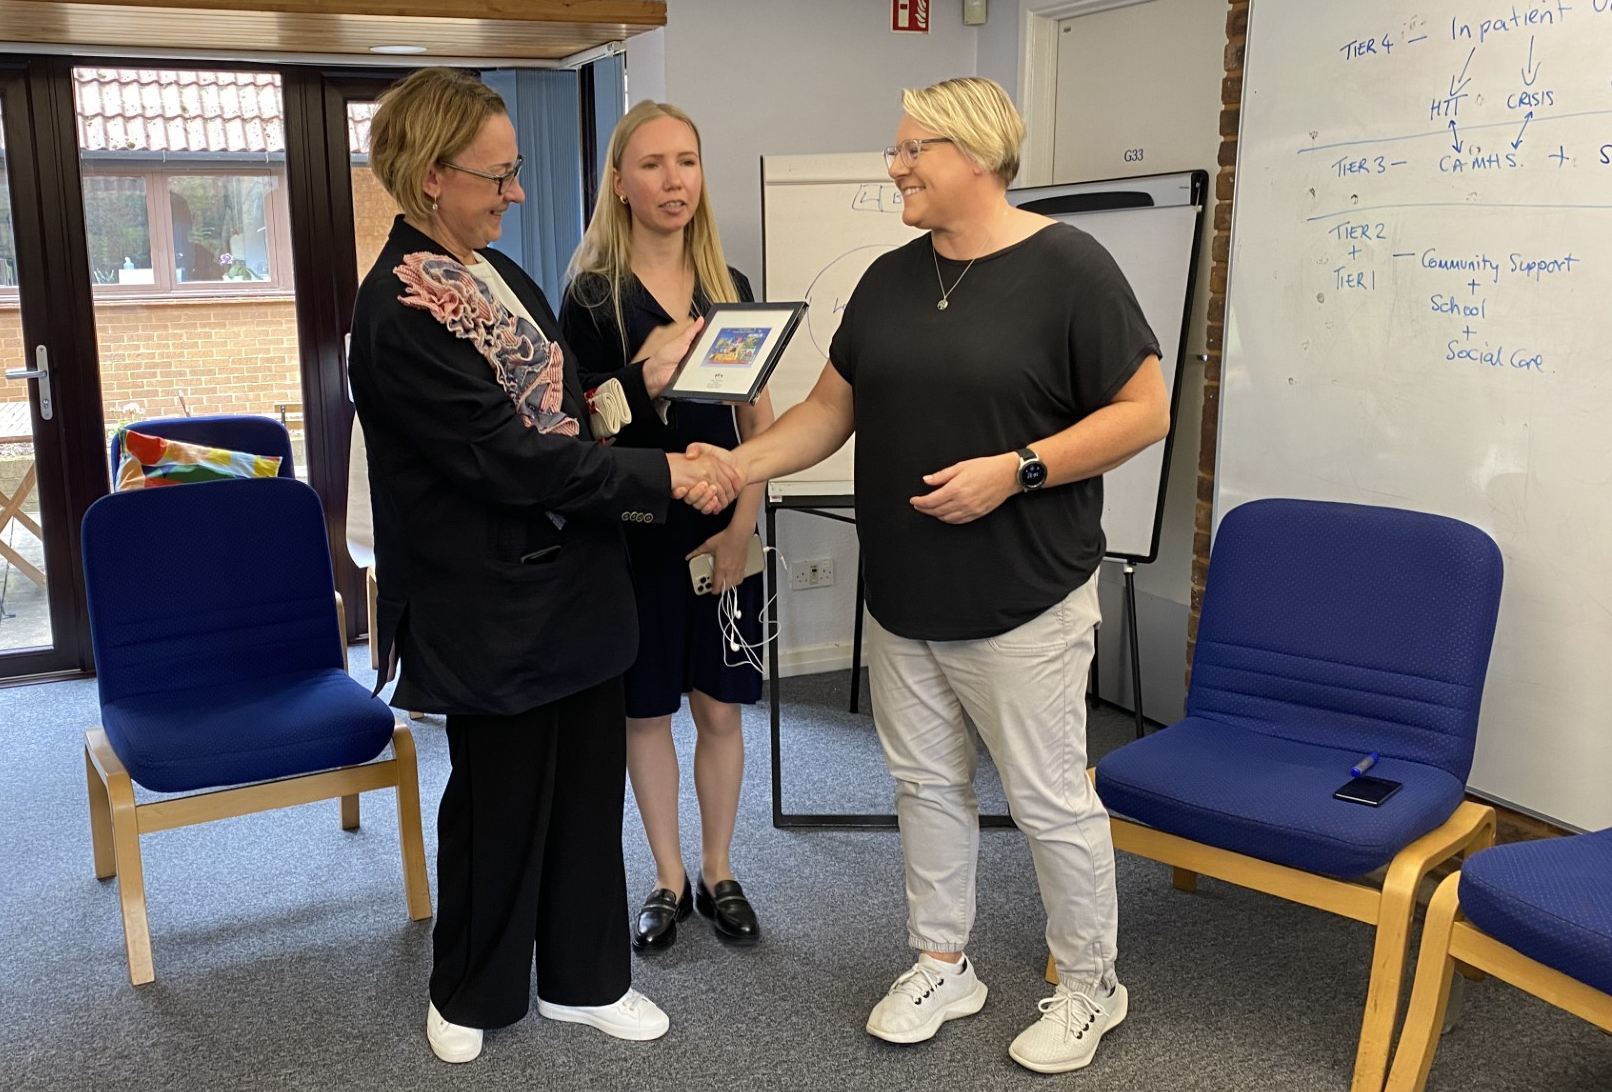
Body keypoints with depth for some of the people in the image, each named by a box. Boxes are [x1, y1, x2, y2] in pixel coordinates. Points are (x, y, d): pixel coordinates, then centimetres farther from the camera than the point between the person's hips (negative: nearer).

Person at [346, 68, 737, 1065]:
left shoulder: (497, 272, 8)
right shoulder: (398, 312, -19)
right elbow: (511, 457, -24)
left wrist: (641, 382, 0)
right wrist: (661, 478, -21)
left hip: (576, 582, 8)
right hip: (493, 604, -8)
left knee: (591, 779, 15)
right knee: (501, 796, 9)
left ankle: (583, 977, 34)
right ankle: (470, 993, 34)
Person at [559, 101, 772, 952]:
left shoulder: (730, 287, 5)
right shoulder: (593, 296, -5)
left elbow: (760, 419, 5)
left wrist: (741, 524, -4)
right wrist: (640, 380, -21)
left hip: (725, 535, 3)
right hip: (636, 534, -2)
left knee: (720, 708, 9)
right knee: (645, 710, 9)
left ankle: (718, 873, 27)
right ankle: (668, 880, 27)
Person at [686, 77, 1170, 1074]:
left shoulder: (1066, 267, -11)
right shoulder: (890, 279, 8)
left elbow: (1146, 411, -12)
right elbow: (831, 410, 10)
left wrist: (1015, 469, -21)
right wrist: (738, 465, -4)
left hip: (1020, 603, -6)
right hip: (902, 601, 7)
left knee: (1051, 799, 5)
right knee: (928, 785, 17)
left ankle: (1091, 984, 27)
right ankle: (943, 966, 35)